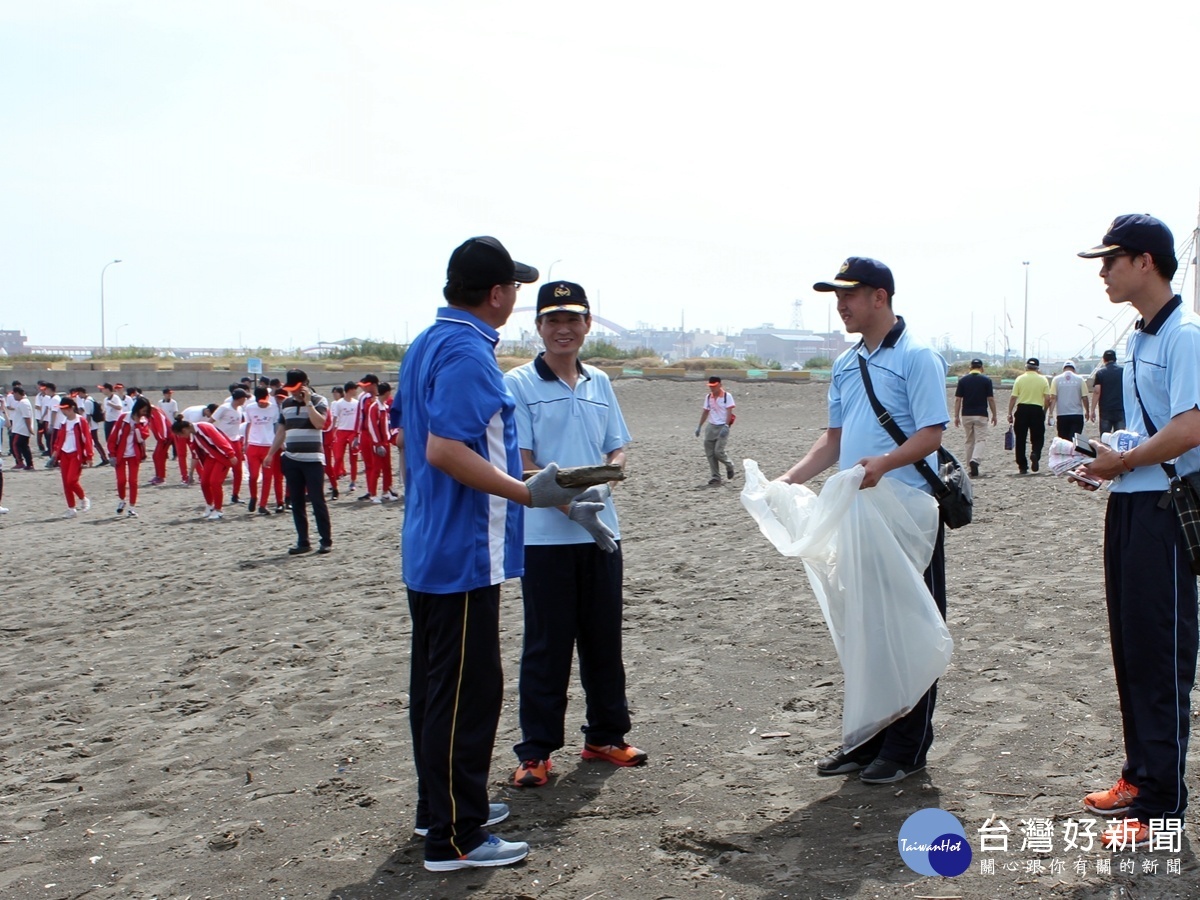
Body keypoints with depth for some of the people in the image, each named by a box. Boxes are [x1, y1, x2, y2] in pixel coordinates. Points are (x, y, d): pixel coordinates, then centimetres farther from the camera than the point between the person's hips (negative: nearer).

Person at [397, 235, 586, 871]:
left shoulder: (425, 345, 12)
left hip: (427, 547, 10)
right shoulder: (468, 353, -18)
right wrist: (527, 493, -24)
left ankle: (438, 805, 31)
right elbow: (446, 450, -27)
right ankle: (454, 837, 5)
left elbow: (406, 436, 20)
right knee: (467, 690, -3)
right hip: (464, 554, -10)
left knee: (435, 681, 18)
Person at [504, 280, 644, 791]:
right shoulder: (518, 384, -4)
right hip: (544, 535, -5)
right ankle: (536, 751, 10)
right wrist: (570, 504, -21)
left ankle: (605, 736, 26)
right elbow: (521, 463, -10)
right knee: (547, 646, 1)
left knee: (604, 639, 12)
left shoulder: (599, 383, 12)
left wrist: (608, 468, -8)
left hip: (602, 532, 5)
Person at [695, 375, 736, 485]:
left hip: (722, 426, -6)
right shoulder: (708, 397, 10)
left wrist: (726, 426, -21)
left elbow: (729, 412, -11)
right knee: (710, 452, 0)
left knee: (718, 451, -15)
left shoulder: (727, 396, -6)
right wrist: (699, 426, 13)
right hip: (711, 426, 6)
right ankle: (716, 477, 7)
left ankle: (729, 466, 15)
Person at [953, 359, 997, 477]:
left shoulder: (963, 380, 1)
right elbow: (991, 399, -3)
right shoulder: (986, 380, -3)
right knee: (980, 439, -2)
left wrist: (956, 416, 4)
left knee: (969, 441, 12)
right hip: (981, 415, -2)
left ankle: (972, 468, 15)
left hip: (966, 415, 2)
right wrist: (994, 415, 6)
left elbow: (958, 399, -1)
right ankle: (975, 460, -27)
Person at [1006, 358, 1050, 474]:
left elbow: (1013, 397, -3)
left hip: (1022, 409, 0)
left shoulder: (1020, 379, 0)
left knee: (1020, 439, 6)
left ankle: (1022, 467, 7)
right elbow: (1047, 398, -2)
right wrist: (1044, 412, 12)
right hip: (1037, 410, 0)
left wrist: (1010, 413, 2)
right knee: (1038, 437, 11)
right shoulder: (1043, 380, 2)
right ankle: (1035, 454, -20)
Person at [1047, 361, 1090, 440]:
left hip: (1062, 415, 1)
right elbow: (1084, 398, 2)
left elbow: (1053, 398, -5)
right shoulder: (1080, 380, 2)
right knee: (1075, 440, -2)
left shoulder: (1056, 379, 3)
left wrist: (1050, 413, -5)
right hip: (1077, 415, -1)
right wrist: (1087, 412, 16)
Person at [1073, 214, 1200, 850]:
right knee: (1129, 648, 16)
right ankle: (1140, 775, 29)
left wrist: (1120, 462, -13)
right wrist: (1105, 463, 6)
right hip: (1128, 506, 10)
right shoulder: (1139, 338, 15)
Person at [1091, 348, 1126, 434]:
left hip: (1105, 410, -1)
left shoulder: (1100, 373, 0)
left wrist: (1093, 410, -6)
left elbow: (1096, 392, -7)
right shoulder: (1123, 371, 6)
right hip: (1121, 409, 2)